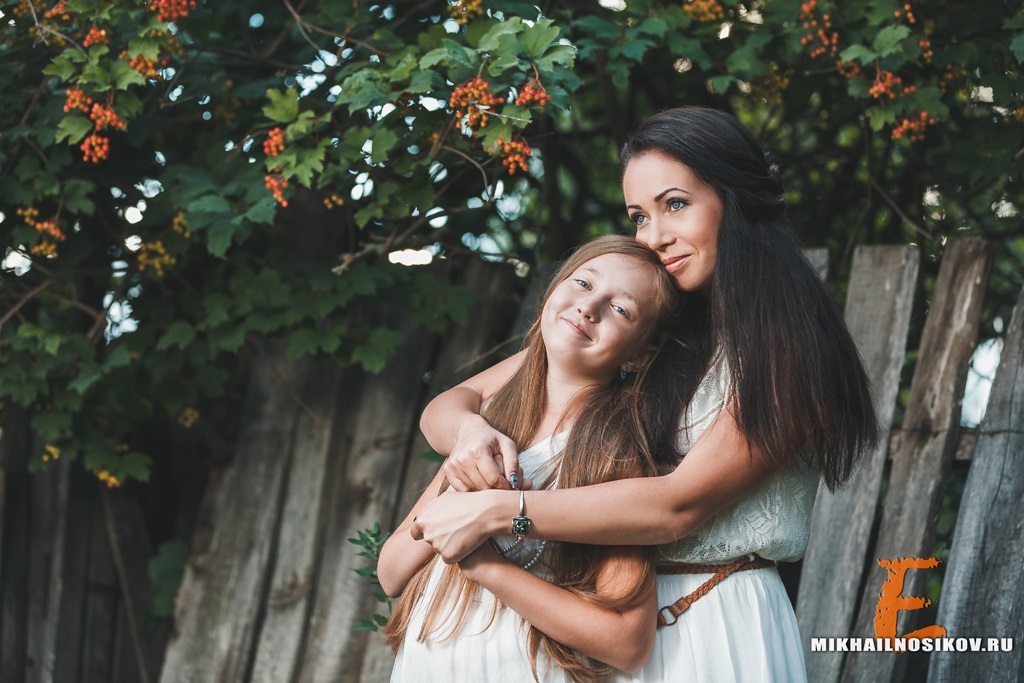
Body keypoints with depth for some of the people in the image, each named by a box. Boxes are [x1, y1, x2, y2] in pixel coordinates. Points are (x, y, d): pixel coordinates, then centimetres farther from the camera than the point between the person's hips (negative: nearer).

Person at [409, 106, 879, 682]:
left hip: (719, 633, -4)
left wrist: (495, 511, -24)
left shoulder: (787, 346, -12)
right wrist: (469, 429, -22)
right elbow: (448, 404, 2)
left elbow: (680, 504, -22)